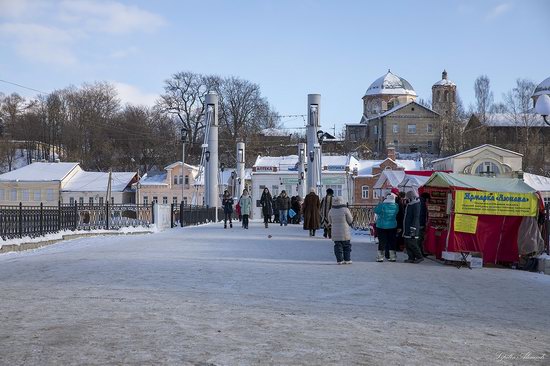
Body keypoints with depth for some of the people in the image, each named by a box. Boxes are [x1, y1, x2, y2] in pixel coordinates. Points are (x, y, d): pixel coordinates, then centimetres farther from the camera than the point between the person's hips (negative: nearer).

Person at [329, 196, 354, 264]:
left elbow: (330, 221, 12)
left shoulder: (331, 211, 3)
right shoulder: (345, 210, -8)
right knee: (347, 246, 8)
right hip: (345, 233, -3)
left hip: (335, 233, 3)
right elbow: (350, 220, -3)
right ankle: (347, 260, 8)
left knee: (338, 246, 7)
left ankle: (339, 260, 3)